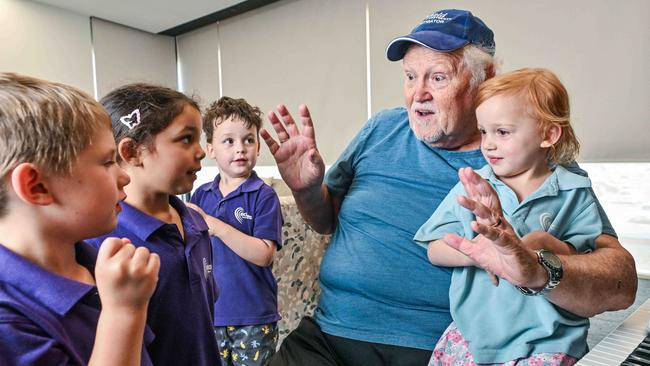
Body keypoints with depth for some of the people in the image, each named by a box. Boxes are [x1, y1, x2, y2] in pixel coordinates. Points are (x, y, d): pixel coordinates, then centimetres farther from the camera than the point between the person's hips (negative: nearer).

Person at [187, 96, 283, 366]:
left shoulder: (264, 196, -11)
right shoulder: (200, 195, 3)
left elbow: (264, 255, -19)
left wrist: (216, 226, -23)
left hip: (253, 318, -4)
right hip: (208, 314, 4)